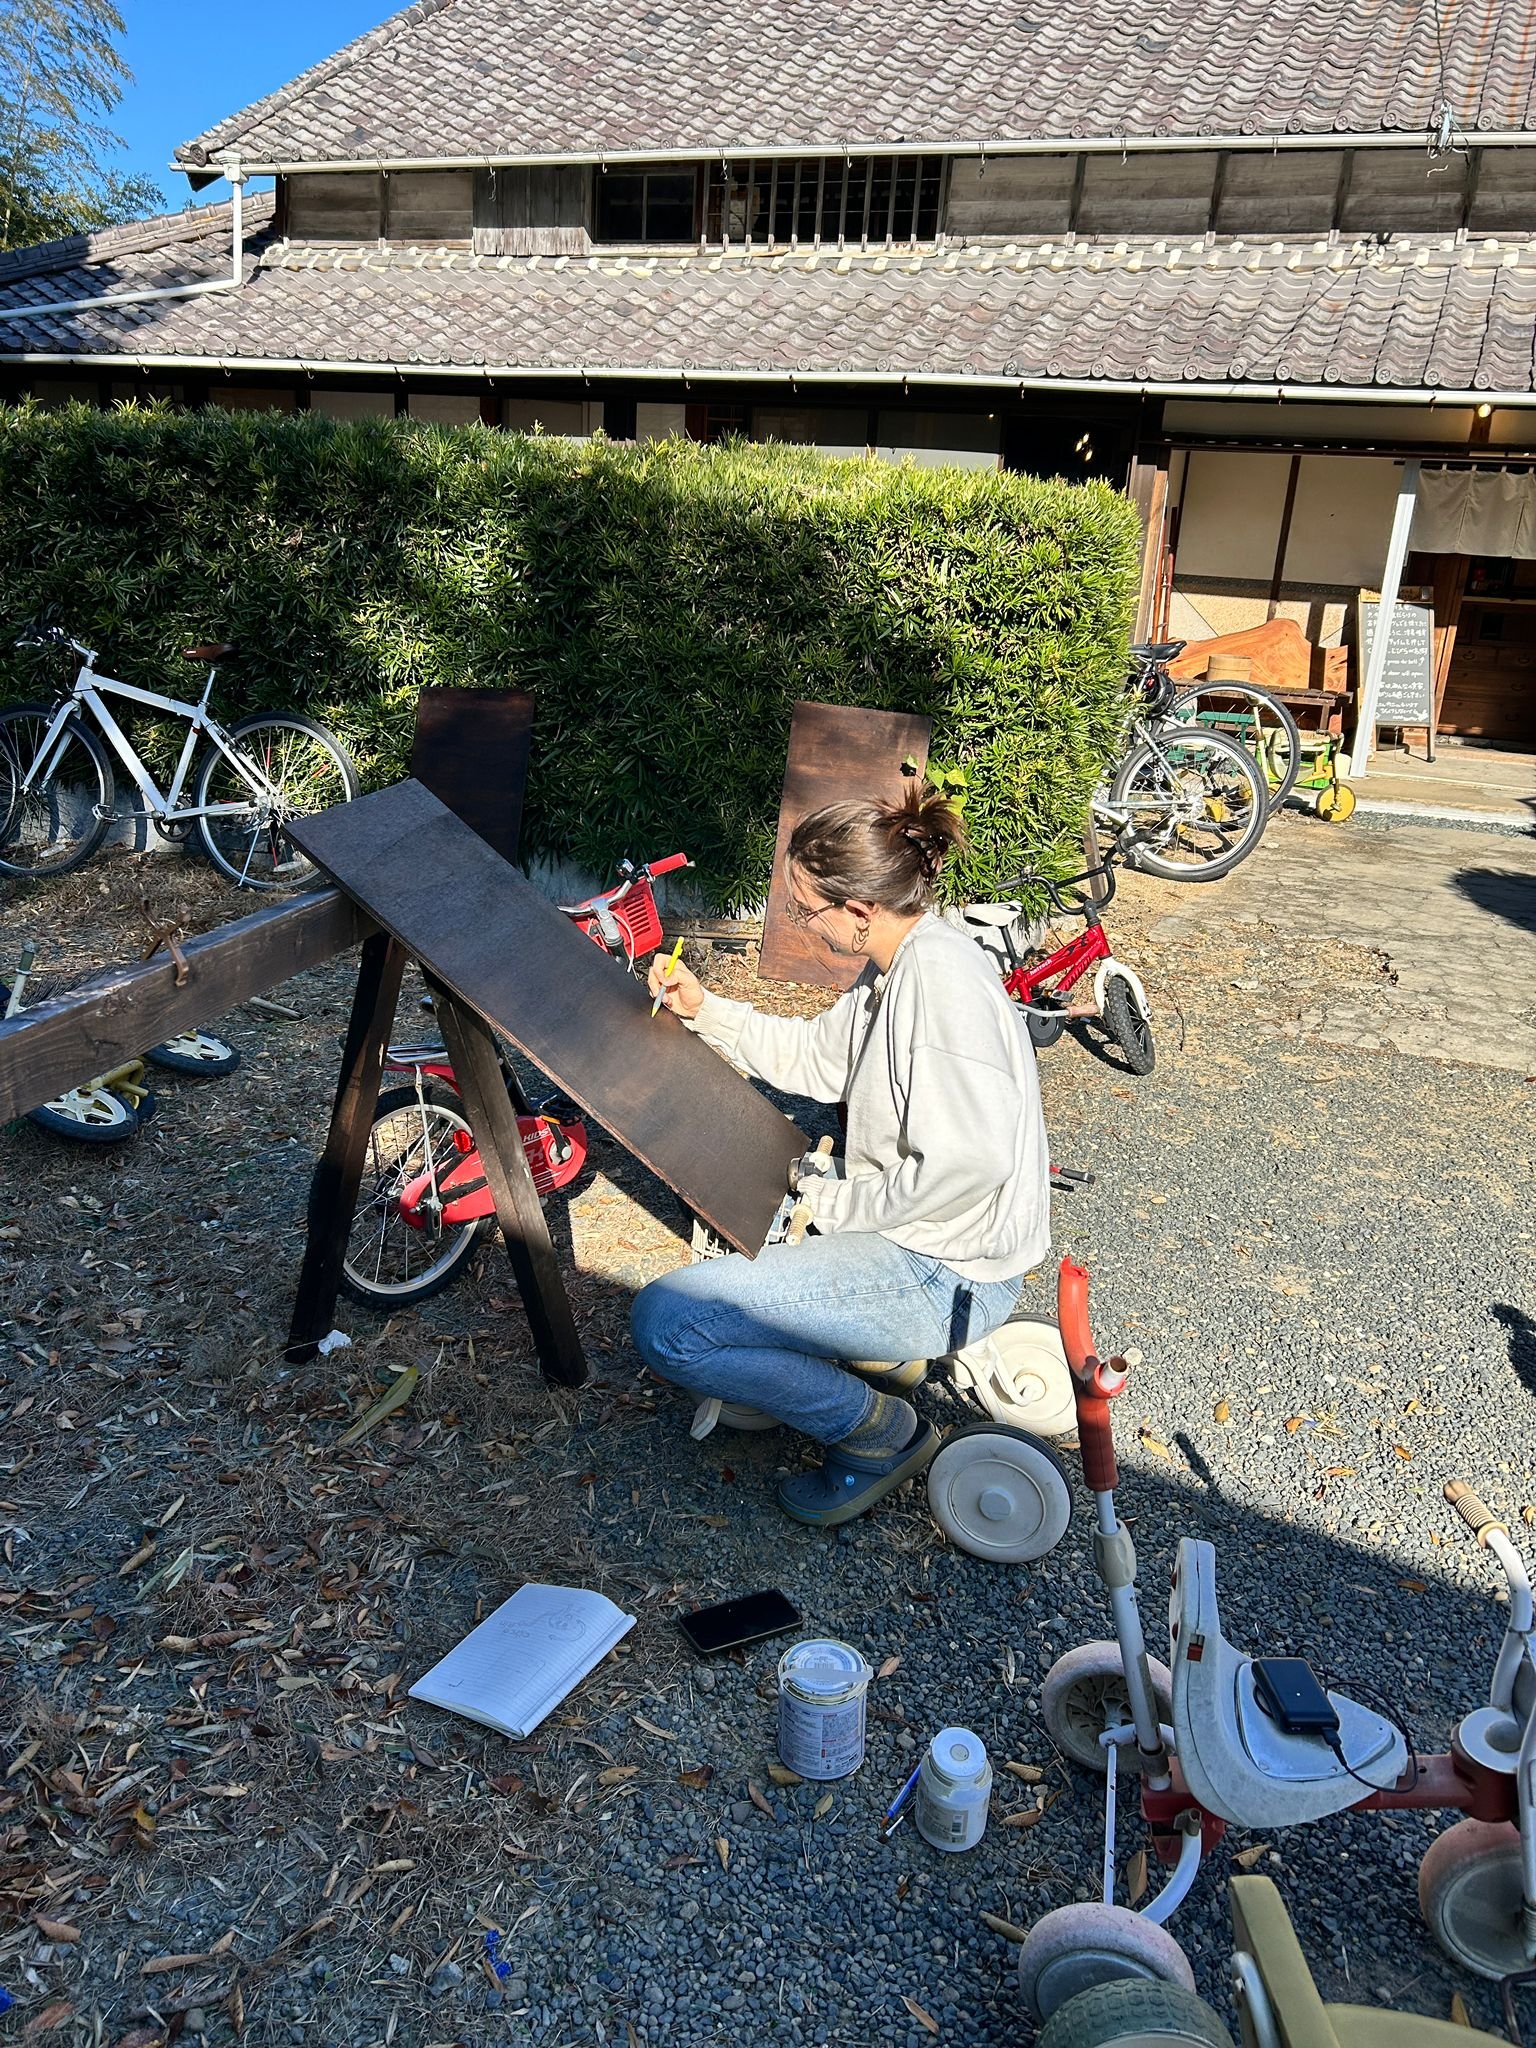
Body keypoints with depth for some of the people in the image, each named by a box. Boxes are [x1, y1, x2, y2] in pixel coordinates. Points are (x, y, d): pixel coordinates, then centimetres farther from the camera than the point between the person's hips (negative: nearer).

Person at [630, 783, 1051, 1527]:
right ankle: (877, 1352, 16)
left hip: (945, 1274, -11)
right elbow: (815, 1058, 18)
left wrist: (833, 1203, -17)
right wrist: (705, 1010, 9)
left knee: (664, 1321, -18)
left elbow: (964, 1166, -29)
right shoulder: (901, 961, 6)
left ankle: (883, 1432, -1)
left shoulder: (941, 978, -25)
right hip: (911, 1235, 11)